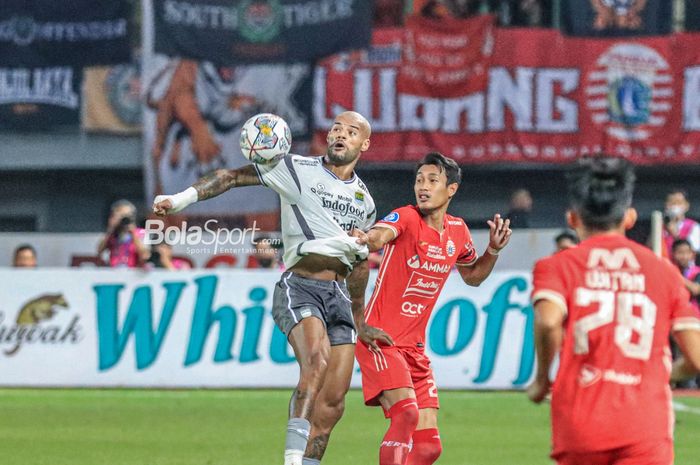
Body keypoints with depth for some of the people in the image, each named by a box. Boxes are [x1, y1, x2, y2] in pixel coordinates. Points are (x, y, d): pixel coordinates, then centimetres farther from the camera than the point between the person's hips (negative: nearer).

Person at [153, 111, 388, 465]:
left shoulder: (365, 201, 19)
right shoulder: (298, 170, 3)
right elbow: (236, 176, 2)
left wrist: (361, 321, 32)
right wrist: (184, 197, -11)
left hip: (338, 296, 6)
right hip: (299, 287, -6)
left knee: (333, 401, -2)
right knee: (317, 359, -32)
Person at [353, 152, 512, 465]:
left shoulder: (457, 231, 7)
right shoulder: (406, 218, -11)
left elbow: (472, 276, 26)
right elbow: (380, 235, -34)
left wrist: (493, 250, 7)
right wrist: (369, 238, -58)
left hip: (414, 346, 6)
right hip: (381, 339, -6)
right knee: (406, 413, -27)